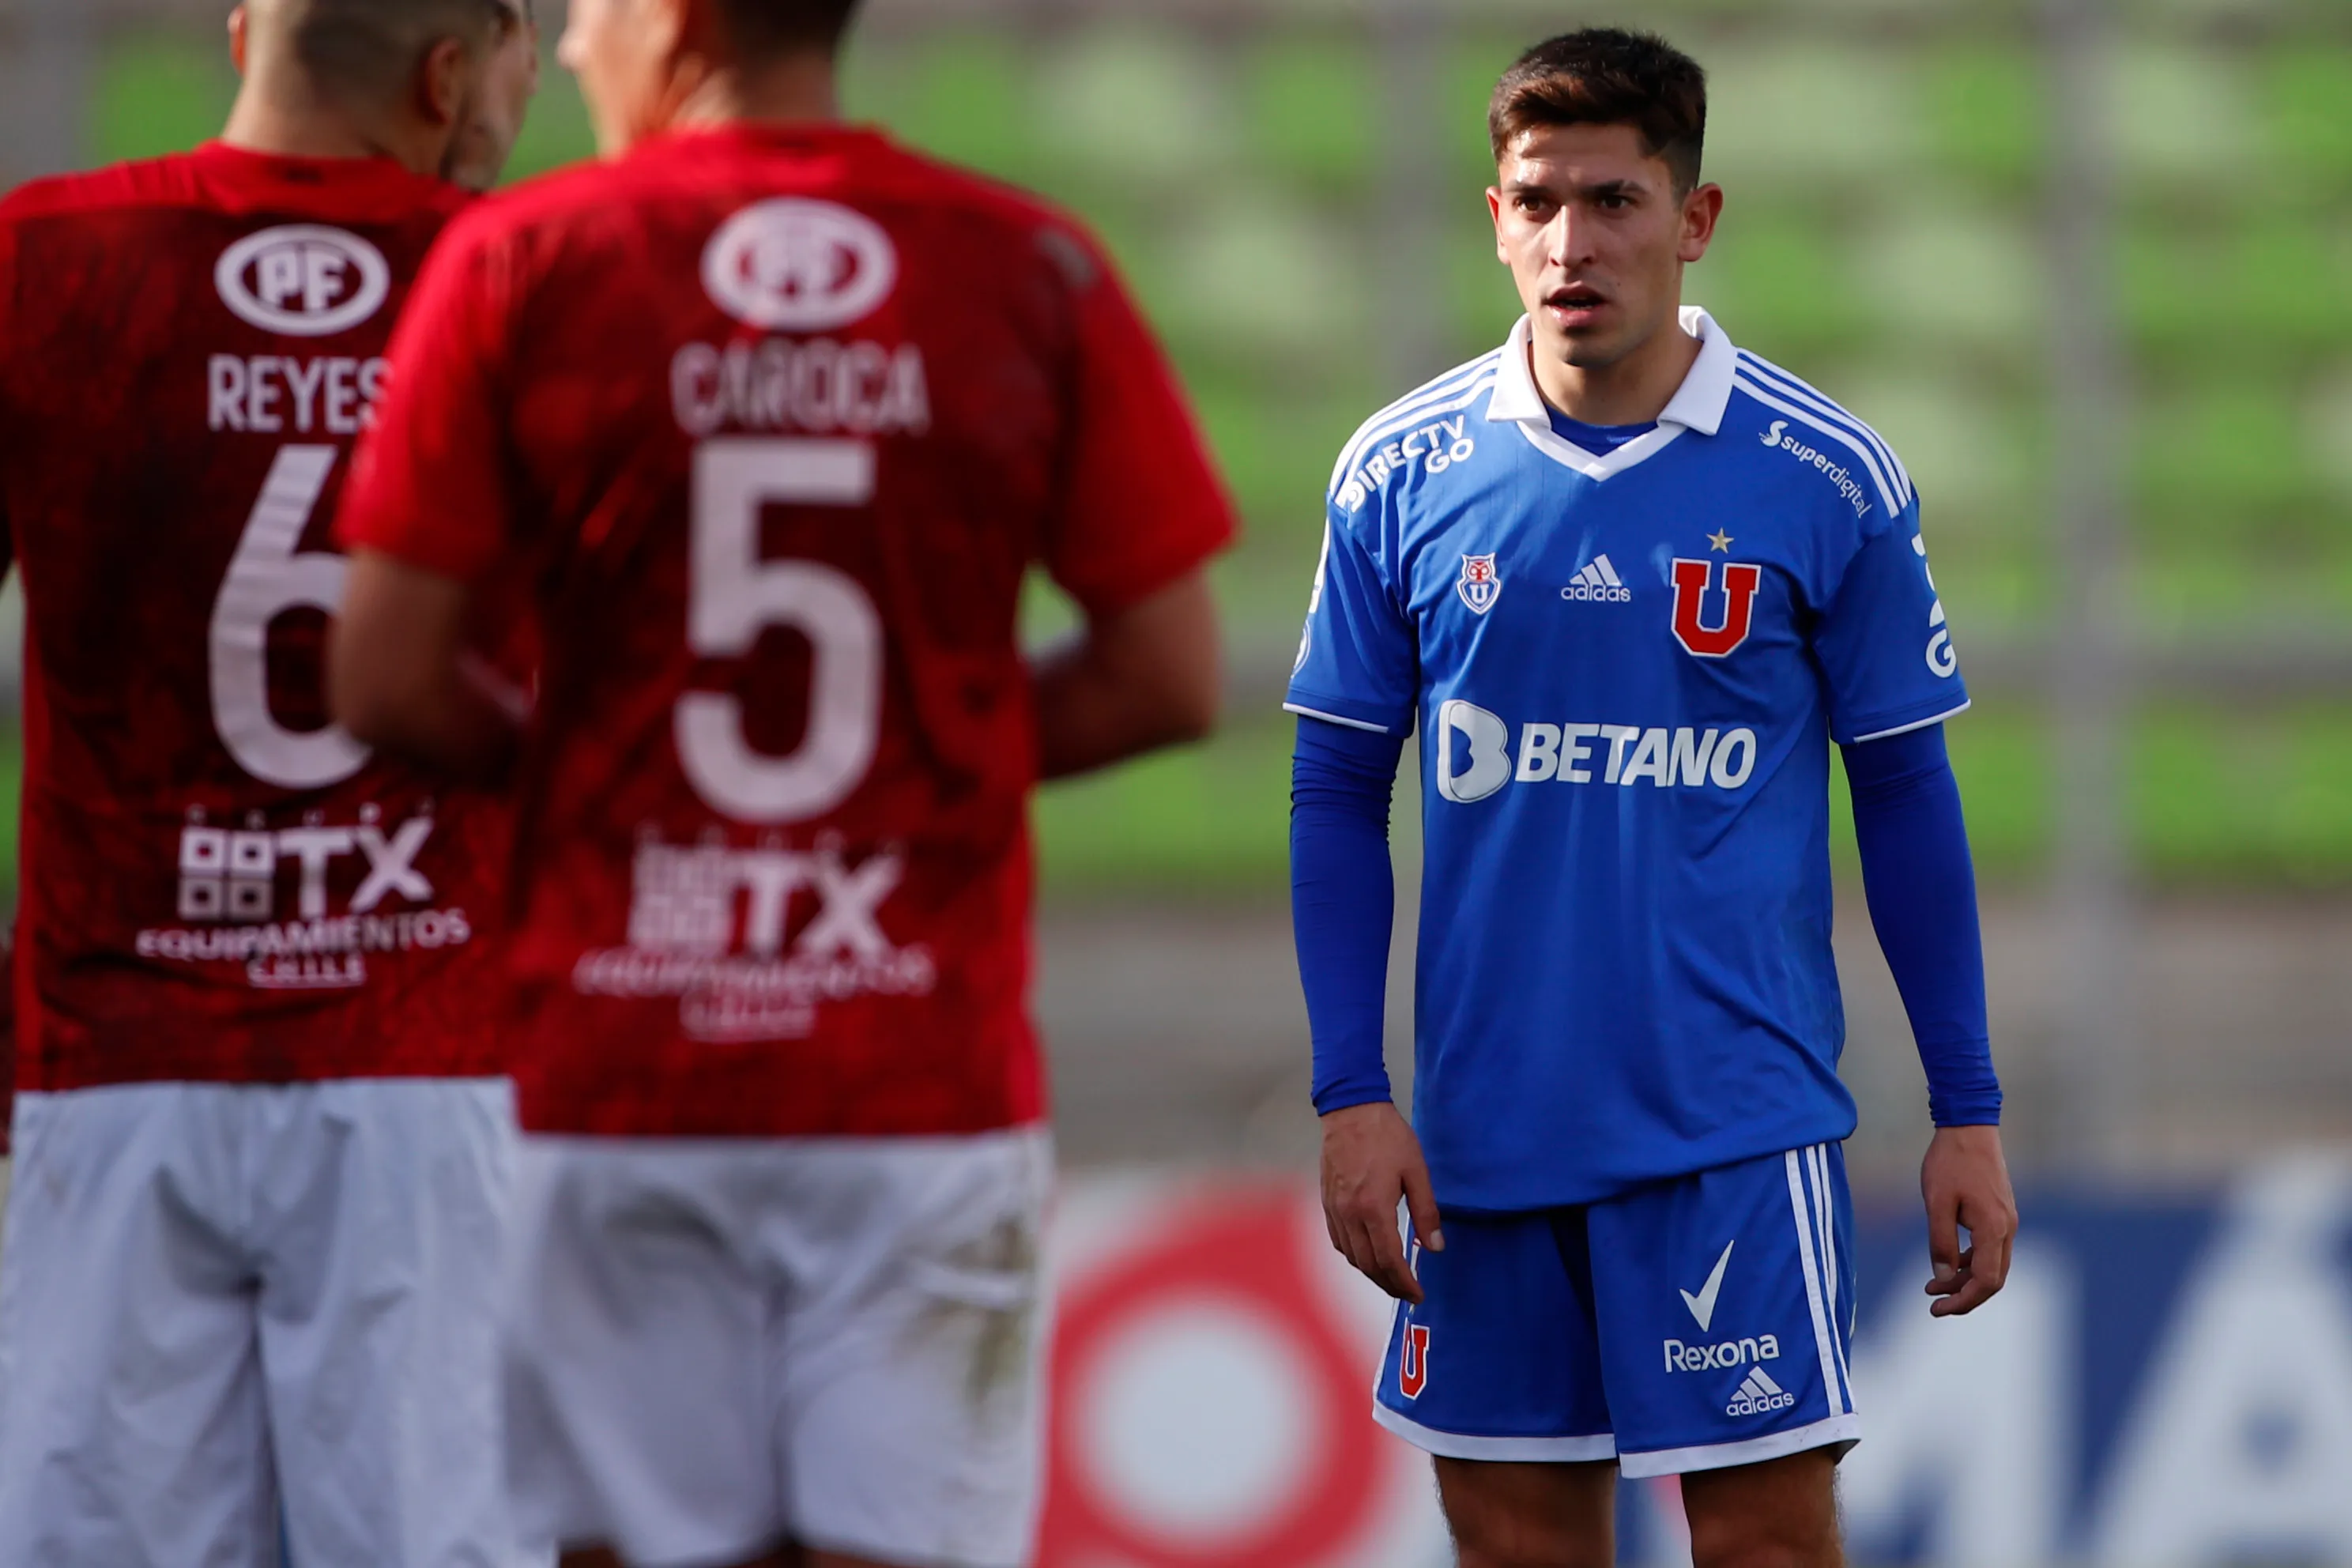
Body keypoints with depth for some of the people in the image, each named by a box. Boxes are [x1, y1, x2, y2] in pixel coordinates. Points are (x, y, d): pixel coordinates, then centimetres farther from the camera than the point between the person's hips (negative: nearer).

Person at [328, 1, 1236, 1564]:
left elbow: (385, 681, -3)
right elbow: (1168, 676, 3)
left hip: (616, 1080, -1)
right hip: (929, 1077, 1)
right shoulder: (1035, 274, 2)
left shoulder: (520, 264, -2)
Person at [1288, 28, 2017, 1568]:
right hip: (1485, 1129, 2)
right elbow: (1339, 798, 8)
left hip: (1735, 1127, -2)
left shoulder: (1828, 481, -3)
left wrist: (1968, 1112, 2)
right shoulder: (1402, 474, 2)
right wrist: (1352, 1094, 0)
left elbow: (1908, 800, 4)